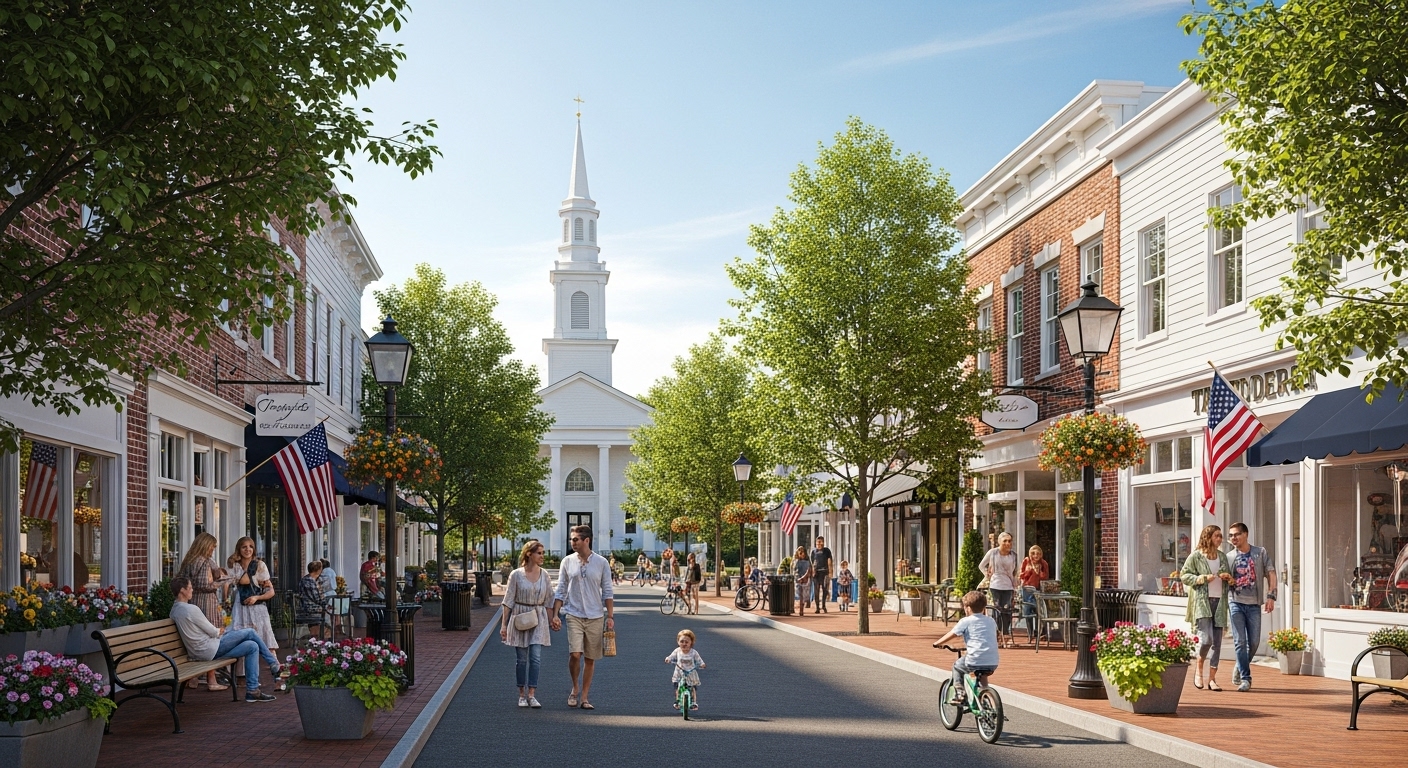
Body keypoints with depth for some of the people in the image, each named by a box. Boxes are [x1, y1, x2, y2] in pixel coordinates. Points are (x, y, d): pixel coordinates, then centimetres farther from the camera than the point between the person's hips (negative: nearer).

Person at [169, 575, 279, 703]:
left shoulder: (174, 610, 10)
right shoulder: (190, 609, -21)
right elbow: (212, 631, -13)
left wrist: (216, 632, 11)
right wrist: (219, 632, 9)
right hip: (211, 650, -10)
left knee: (252, 646, 10)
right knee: (249, 632, -2)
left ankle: (252, 691, 9)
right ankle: (274, 665, 12)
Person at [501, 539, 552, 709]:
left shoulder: (544, 575, 4)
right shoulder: (516, 575, -5)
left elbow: (548, 600, 10)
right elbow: (508, 601, -3)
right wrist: (504, 624, -5)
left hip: (538, 620, 2)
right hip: (520, 618, -2)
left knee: (535, 657, -7)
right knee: (522, 659, 4)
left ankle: (532, 695, -4)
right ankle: (522, 694, 15)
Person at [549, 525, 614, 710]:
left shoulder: (601, 562, 0)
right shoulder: (567, 562, 3)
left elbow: (607, 592, 3)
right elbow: (560, 591, 7)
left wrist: (610, 616, -2)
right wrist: (555, 615, 0)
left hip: (595, 617, 0)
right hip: (574, 615, 0)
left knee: (590, 659, 5)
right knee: (575, 654, -15)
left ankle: (584, 697, 16)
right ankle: (575, 688, 10)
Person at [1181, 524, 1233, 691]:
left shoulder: (1222, 557, 15)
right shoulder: (1196, 556, -1)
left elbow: (1229, 579, 26)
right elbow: (1185, 576, -2)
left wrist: (1228, 577, 3)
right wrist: (1203, 578, -13)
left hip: (1219, 602, 5)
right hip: (1202, 602, -5)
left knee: (1217, 642, 2)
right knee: (1206, 639, -16)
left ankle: (1212, 678, 8)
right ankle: (1199, 670, 8)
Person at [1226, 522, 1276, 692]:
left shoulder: (1260, 552, 6)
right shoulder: (1229, 556, 9)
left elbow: (1271, 574, 1)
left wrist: (1271, 596, -9)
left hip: (1254, 604, 0)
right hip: (1236, 603, 0)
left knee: (1254, 642, 4)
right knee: (1240, 642, -6)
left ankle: (1240, 668, 27)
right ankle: (1245, 678, -3)